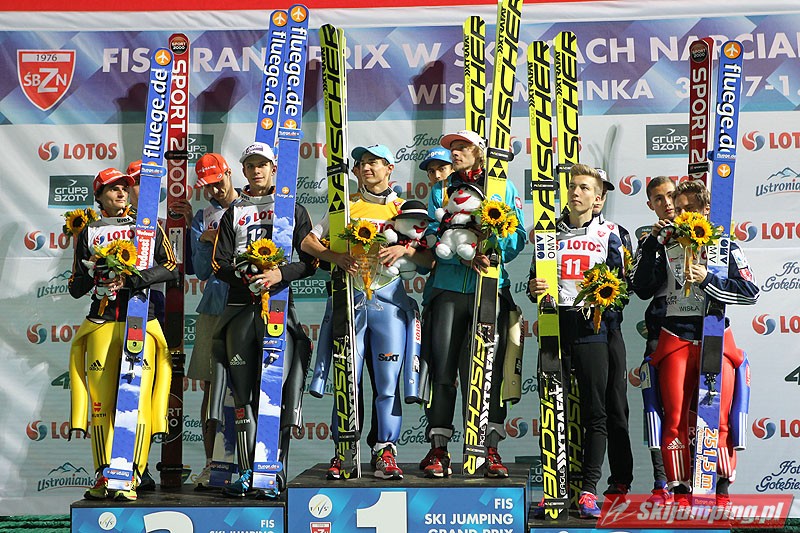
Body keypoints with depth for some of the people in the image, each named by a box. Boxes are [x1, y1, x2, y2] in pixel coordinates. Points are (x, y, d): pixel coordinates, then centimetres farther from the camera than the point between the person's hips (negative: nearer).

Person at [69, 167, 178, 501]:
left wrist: (134, 279, -12)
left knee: (137, 399, -10)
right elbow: (75, 288, 13)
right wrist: (93, 272, -8)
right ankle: (103, 478, 6)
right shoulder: (89, 233, 15)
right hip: (101, 323, 1)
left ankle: (130, 480, -9)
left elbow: (171, 269, 1)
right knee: (102, 401, -2)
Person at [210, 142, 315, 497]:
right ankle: (247, 472, 8)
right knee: (243, 392, 3)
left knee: (278, 391, -9)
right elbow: (220, 265, 9)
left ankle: (275, 472, -6)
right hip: (240, 307, 3)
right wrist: (244, 278, -11)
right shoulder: (233, 214, 17)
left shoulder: (293, 210, 11)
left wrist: (280, 274, -15)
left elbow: (311, 261, 3)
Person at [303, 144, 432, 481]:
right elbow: (308, 242, 10)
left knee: (388, 383, -3)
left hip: (389, 300, 0)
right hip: (351, 298, 1)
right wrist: (335, 257, -7)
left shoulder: (405, 210, 13)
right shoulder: (347, 207, 15)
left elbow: (429, 258, 7)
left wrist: (405, 250, -12)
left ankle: (386, 453, 3)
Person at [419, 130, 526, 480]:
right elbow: (432, 235, 2)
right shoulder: (440, 189, 15)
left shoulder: (503, 187, 12)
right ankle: (438, 449, 4)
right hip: (448, 288, 1)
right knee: (442, 368, -3)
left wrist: (491, 254, -16)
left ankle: (491, 450, 3)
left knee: (490, 368, -3)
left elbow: (518, 235, 3)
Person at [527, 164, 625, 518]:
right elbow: (534, 279, 18)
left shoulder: (608, 234, 8)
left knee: (595, 412, -1)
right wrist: (534, 288, -3)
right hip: (554, 325, 2)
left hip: (591, 327, -2)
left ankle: (589, 489, 5)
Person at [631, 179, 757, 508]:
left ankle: (723, 490, 9)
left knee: (719, 418, -2)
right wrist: (652, 243, -2)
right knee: (675, 417, -2)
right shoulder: (668, 247, 10)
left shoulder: (724, 245, 5)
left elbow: (750, 291, -3)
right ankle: (680, 491, 6)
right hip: (675, 341, 1)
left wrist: (707, 280, -13)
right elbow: (642, 288, 2)